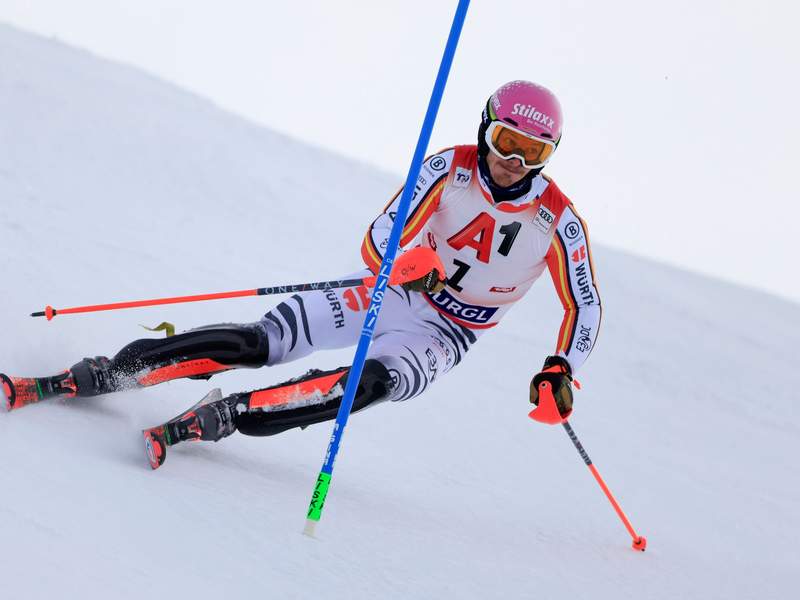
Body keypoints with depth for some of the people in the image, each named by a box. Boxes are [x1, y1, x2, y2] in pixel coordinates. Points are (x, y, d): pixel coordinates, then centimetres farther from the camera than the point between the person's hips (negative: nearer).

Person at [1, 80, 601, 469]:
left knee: (373, 381, -35)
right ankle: (86, 378, -18)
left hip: (445, 335, -1)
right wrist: (407, 263, -38)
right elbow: (377, 243, -16)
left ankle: (210, 420, -41)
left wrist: (560, 370, -19)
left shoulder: (558, 222, -13)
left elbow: (585, 307, -2)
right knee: (262, 341, -19)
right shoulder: (451, 168, -12)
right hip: (392, 292, 1)